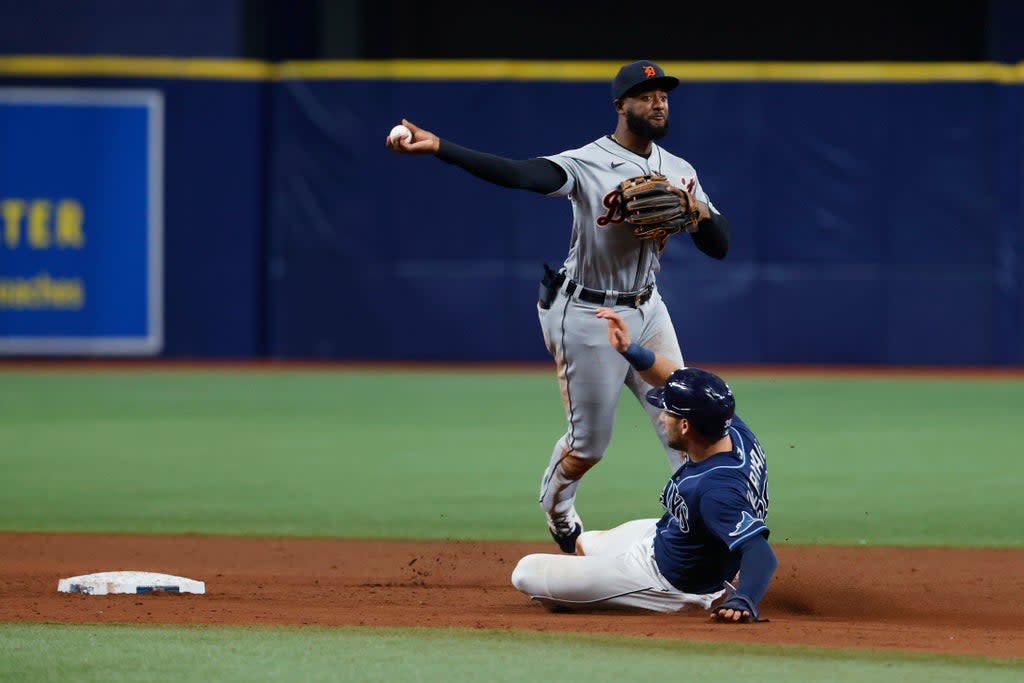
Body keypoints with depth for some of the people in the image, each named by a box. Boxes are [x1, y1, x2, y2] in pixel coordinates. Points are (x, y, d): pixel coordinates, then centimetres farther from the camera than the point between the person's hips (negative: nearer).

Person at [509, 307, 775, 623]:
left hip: (665, 581, -9)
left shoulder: (716, 490, -42)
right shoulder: (734, 431, -16)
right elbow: (677, 379, 0)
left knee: (525, 572, -5)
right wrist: (630, 350, -8)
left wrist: (744, 602, -62)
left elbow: (760, 552, -48)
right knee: (584, 544, 37)